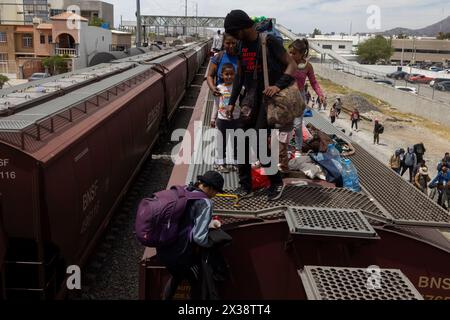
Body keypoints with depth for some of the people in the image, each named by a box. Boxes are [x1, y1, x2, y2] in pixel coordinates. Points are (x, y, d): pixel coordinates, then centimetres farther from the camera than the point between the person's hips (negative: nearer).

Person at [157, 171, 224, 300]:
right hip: (180, 255, -8)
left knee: (177, 277, 36)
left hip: (163, 249, 8)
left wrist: (208, 223, 14)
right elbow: (199, 237, -24)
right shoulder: (205, 203, -18)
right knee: (197, 283, 21)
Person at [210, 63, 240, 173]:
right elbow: (216, 105, 7)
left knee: (235, 142, 9)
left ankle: (234, 163, 22)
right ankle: (221, 163, 19)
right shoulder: (219, 88, -1)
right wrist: (213, 119, 10)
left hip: (235, 119, -1)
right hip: (222, 119, 1)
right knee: (221, 142, 8)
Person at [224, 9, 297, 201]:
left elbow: (292, 65, -14)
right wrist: (232, 101, 14)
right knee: (242, 142, 3)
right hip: (250, 98, 7)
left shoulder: (268, 41, -11)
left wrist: (278, 85, -28)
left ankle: (276, 182, 12)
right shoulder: (242, 45, 9)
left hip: (268, 98, -7)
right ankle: (245, 185, 16)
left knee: (259, 144, -9)